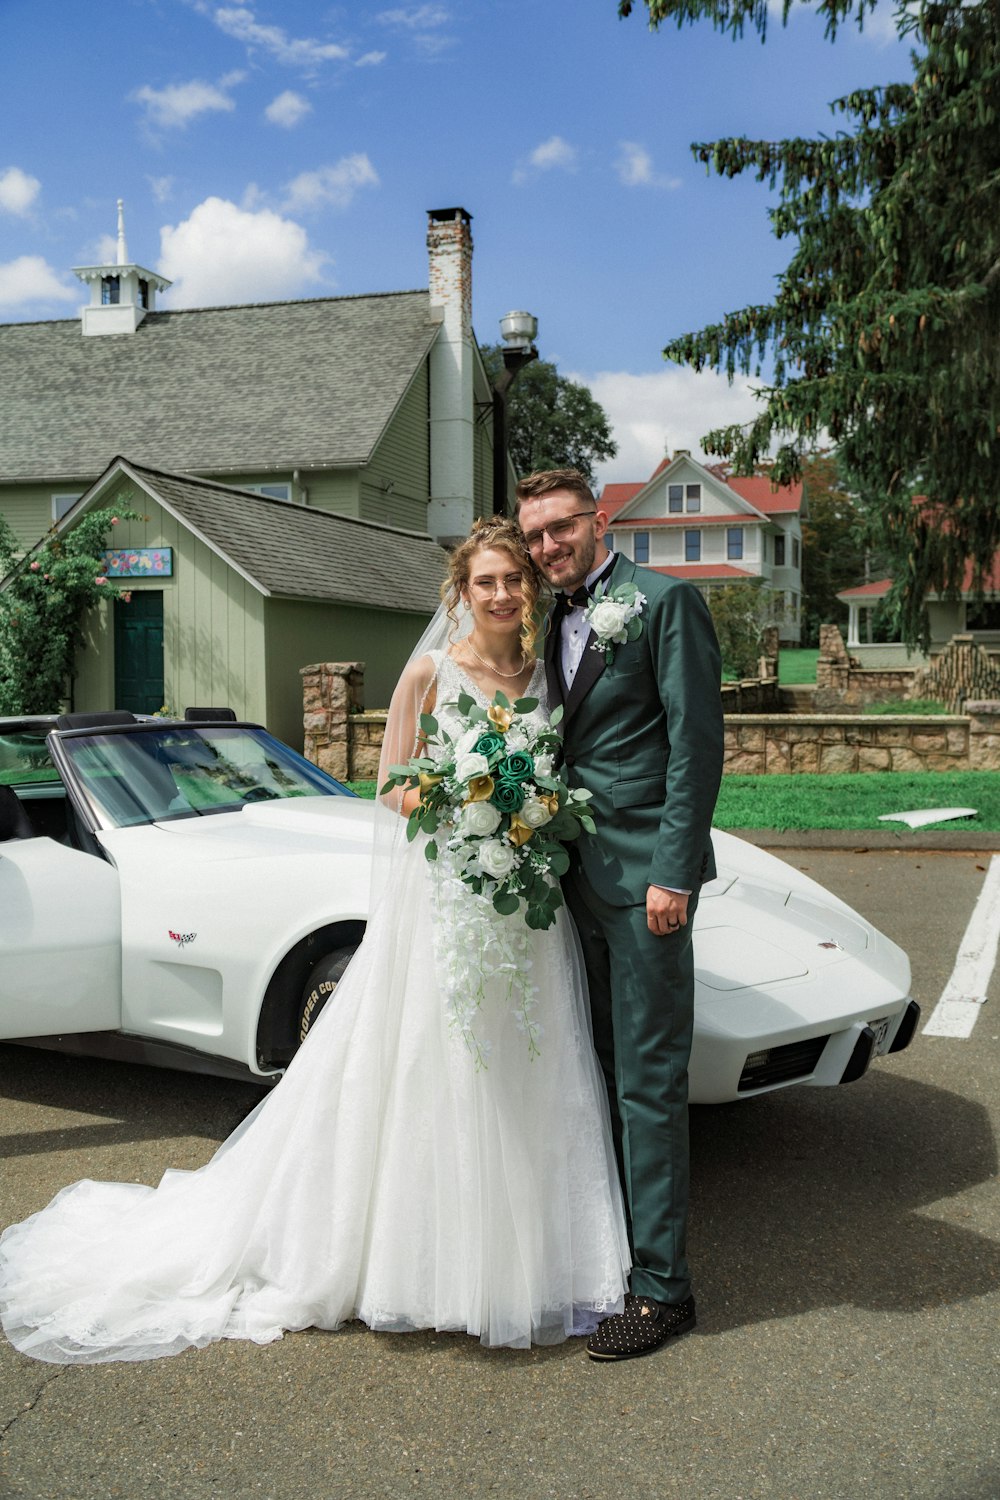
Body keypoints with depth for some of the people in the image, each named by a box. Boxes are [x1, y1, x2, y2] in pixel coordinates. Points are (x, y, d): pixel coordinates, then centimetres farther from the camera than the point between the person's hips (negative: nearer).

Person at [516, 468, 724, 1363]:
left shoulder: (664, 601, -7)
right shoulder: (556, 623, 16)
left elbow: (698, 741, -12)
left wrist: (673, 871, -17)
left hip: (643, 874, -7)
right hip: (578, 876, 8)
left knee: (650, 1083, -2)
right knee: (600, 1076, 14)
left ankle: (661, 1284, 7)